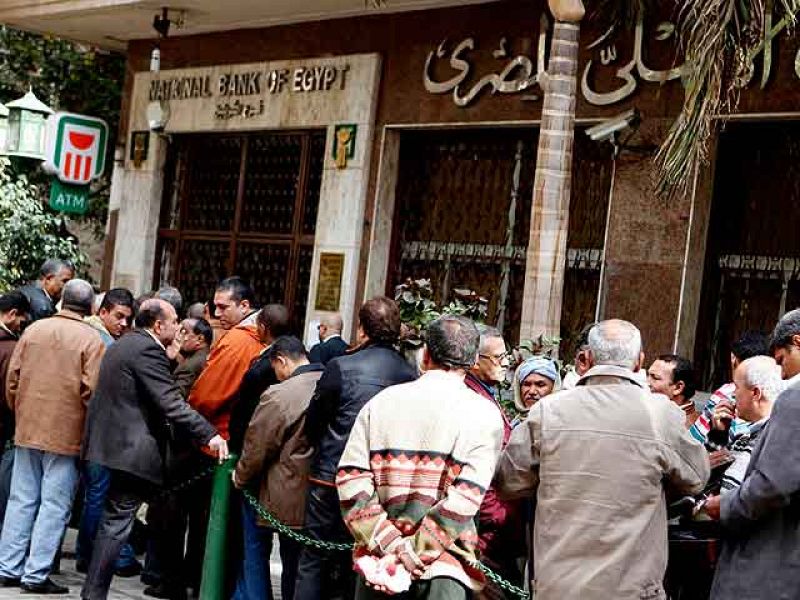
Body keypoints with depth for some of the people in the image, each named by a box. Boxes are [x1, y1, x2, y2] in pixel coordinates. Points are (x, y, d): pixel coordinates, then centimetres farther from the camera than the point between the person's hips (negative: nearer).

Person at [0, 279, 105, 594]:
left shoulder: (34, 330, 3)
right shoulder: (91, 340, -11)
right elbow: (91, 390, -14)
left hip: (27, 428, 5)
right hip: (66, 434, -5)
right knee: (54, 505, 2)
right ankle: (36, 574, 2)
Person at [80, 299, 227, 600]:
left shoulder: (121, 345, 17)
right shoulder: (148, 350, -16)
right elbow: (171, 403, -23)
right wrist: (209, 435, -25)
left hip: (112, 439, 10)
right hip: (131, 448, -10)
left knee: (114, 519, 18)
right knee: (117, 522, -5)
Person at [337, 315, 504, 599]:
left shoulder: (382, 401, 5)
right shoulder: (485, 415, -4)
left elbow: (350, 478, -5)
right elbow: (466, 497, -16)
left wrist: (390, 544, -7)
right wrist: (417, 552, -12)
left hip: (378, 558, 3)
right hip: (444, 566, -3)